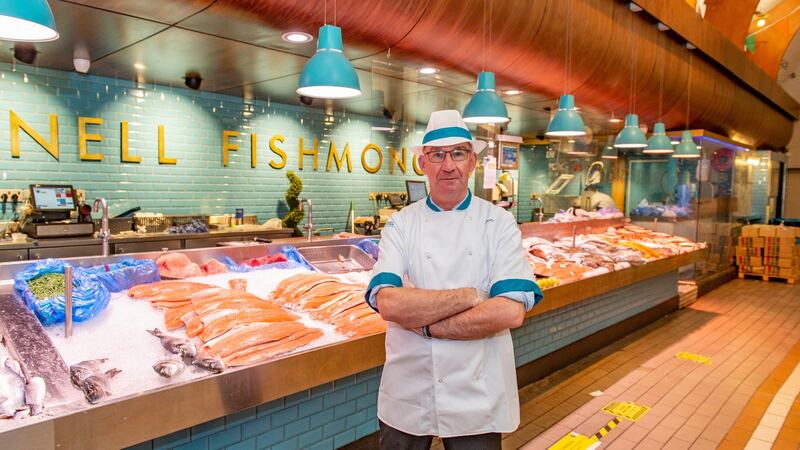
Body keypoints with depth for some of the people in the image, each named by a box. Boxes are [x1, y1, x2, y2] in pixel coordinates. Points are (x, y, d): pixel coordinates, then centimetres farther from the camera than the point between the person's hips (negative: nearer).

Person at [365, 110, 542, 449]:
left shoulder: (499, 222, -5)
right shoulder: (401, 224, -3)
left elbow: (511, 312, -17)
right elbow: (387, 303, -17)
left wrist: (424, 325, -17)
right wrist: (468, 296, -20)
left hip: (478, 397, -1)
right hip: (406, 396, 1)